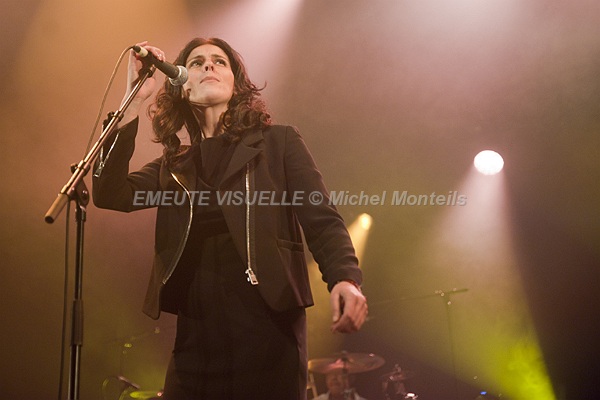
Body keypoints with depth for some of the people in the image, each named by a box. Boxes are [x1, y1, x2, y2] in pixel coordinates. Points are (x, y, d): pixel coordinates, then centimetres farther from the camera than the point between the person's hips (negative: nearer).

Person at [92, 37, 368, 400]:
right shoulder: (176, 164, 15)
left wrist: (345, 279, -24)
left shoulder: (279, 142, 6)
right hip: (196, 330, 3)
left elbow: (322, 220, -3)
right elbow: (109, 194, 0)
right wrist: (135, 99, -4)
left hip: (268, 324, -3)